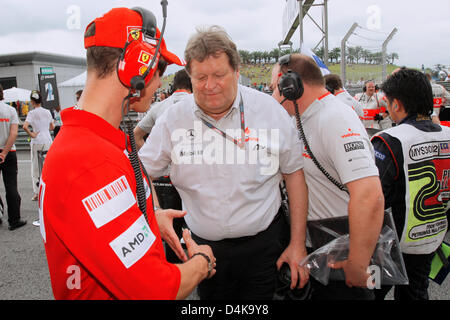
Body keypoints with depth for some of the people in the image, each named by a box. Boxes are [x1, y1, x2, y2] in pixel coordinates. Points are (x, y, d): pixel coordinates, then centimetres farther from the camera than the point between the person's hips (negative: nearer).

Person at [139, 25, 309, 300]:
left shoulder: (270, 110, -8)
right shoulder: (173, 119, -6)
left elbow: (294, 173, -2)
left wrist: (298, 244, -2)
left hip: (264, 244, -1)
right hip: (203, 246, 2)